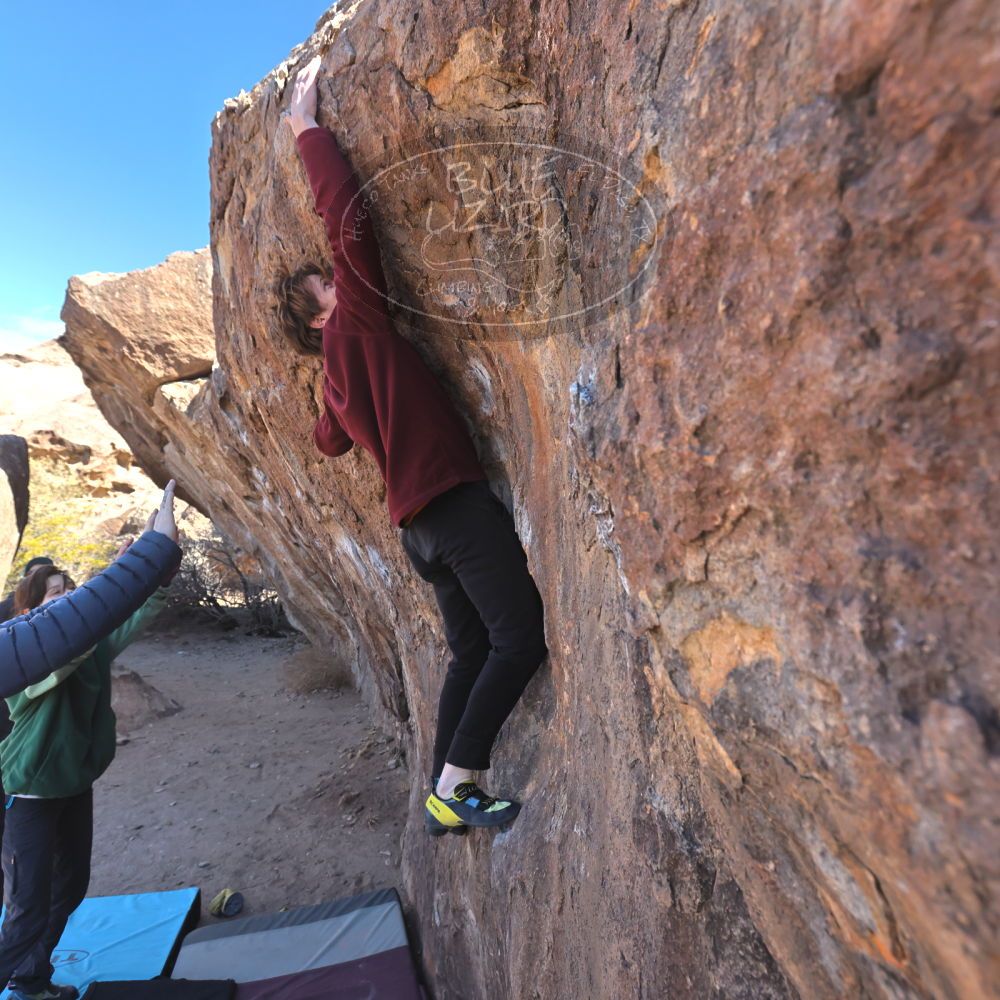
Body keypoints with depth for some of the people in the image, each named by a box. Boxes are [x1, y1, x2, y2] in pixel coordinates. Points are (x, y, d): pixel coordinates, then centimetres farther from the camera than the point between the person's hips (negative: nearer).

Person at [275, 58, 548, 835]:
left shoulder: (340, 372, 21)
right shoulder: (356, 324, 0)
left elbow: (330, 441, 38)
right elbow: (345, 217, -7)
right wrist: (308, 125, 8)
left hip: (422, 520, 9)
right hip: (455, 501, -9)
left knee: (471, 652, 13)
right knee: (521, 638, -8)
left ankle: (444, 797, 20)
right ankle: (456, 782, -1)